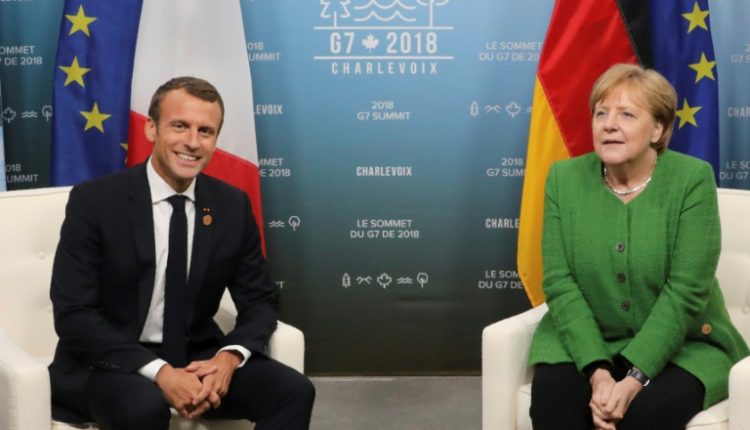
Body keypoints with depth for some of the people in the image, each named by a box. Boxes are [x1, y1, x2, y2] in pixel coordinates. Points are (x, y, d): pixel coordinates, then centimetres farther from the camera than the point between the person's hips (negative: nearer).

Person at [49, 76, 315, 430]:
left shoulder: (232, 205, -1)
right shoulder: (94, 201, -12)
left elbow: (260, 300, 5)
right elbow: (74, 315, -15)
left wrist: (230, 356, -17)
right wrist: (160, 372, -26)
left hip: (196, 358, 4)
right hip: (110, 365, -4)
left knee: (294, 390, -18)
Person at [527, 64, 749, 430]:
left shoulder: (693, 179, -11)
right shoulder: (564, 177, -4)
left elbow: (686, 292, -16)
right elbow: (559, 282, -9)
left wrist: (634, 378, -24)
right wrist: (597, 372, -21)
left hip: (682, 346, -2)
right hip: (585, 341, 2)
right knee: (553, 394, -25)